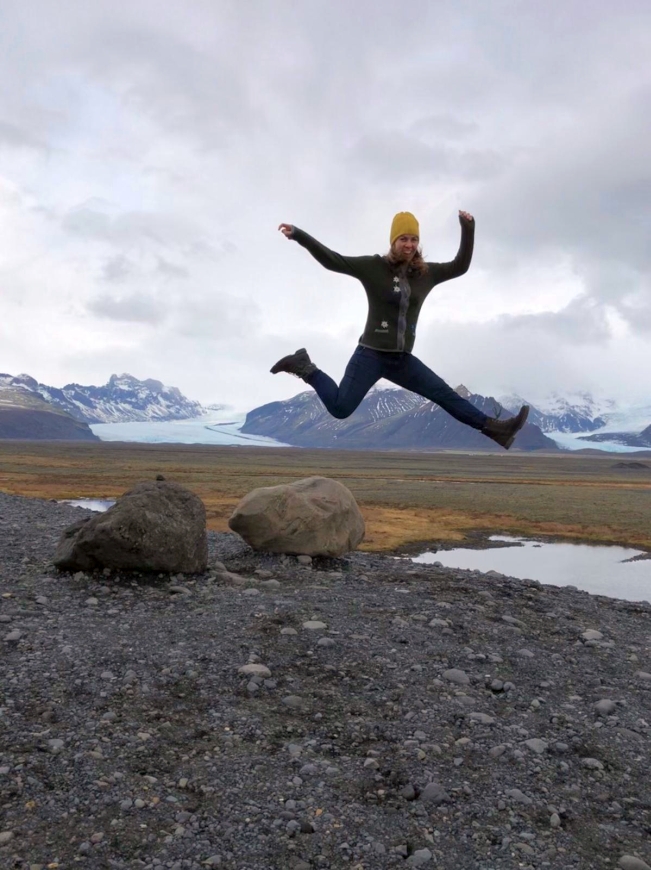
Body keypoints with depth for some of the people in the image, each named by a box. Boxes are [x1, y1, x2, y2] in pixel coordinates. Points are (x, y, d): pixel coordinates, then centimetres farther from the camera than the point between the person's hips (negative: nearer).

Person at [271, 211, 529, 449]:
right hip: (371, 354, -5)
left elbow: (460, 266, 19)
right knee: (340, 408, -13)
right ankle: (305, 367, 7)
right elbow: (331, 260, -12)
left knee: (445, 394, 4)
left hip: (402, 359, 5)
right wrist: (298, 234, -19)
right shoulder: (373, 266, -8)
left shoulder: (426, 273, 8)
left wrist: (468, 229, 8)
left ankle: (492, 427, 7)